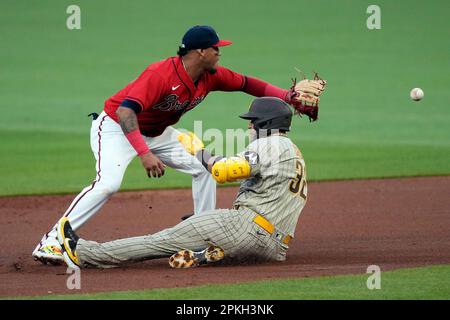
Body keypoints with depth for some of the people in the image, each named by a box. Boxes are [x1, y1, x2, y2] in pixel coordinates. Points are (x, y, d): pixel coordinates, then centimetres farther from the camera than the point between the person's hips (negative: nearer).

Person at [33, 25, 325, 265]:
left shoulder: (212, 76, -8)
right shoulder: (161, 75, -34)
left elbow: (248, 84, 4)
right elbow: (125, 110, -43)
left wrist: (290, 96, -8)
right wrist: (144, 153, -52)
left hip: (157, 133, 9)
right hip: (115, 127, -9)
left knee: (203, 166, 3)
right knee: (108, 184, -30)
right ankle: (52, 242, -30)